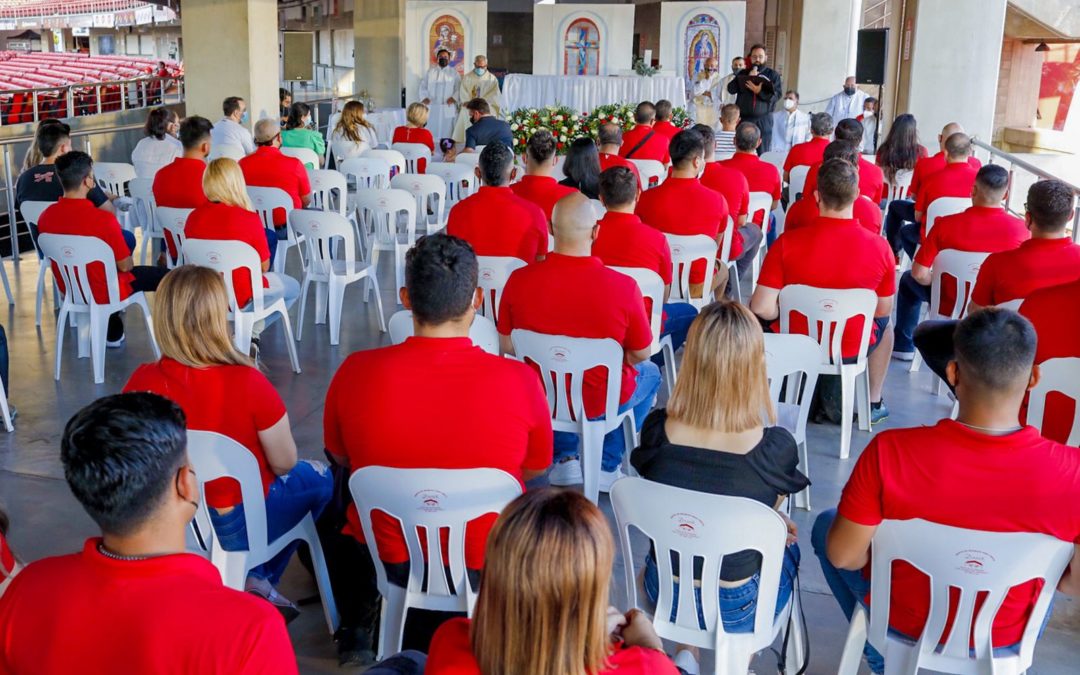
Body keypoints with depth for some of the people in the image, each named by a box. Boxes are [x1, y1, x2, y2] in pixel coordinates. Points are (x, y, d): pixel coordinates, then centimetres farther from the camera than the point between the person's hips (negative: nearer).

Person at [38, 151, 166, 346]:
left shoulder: (45, 217, -11)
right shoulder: (103, 219, -29)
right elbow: (125, 265, -19)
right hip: (104, 293, -6)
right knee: (162, 276, 13)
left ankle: (113, 333, 38)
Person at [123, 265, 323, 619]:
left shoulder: (142, 381, -17)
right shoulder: (248, 383, -28)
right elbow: (284, 462, -17)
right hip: (235, 526, -5)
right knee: (318, 477, 24)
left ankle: (252, 579, 26)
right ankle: (259, 580, 19)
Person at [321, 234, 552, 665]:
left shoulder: (356, 372, -20)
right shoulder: (519, 381, -23)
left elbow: (340, 457, 1)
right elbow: (535, 471, -3)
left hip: (388, 557, 1)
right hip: (489, 567, 0)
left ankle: (357, 627, 39)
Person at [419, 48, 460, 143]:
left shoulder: (454, 72, 10)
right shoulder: (430, 71, 14)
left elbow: (459, 87, 3)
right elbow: (423, 85, 10)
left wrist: (454, 97, -13)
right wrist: (424, 97, -6)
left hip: (447, 106, -1)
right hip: (432, 106, 1)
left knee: (446, 130, -4)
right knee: (431, 130, -2)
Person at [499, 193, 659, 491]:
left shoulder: (519, 280, -19)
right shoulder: (623, 288, -26)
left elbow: (506, 346, -4)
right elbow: (641, 355, -10)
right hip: (599, 404, -2)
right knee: (650, 373, 30)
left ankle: (565, 458, 30)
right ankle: (608, 466, 27)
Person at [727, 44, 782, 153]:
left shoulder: (773, 74, 7)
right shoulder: (743, 73, 13)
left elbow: (777, 95, -5)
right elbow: (731, 89, -1)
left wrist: (760, 92, -17)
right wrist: (748, 78, -8)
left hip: (763, 120, -2)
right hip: (743, 118, 2)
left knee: (762, 153, -2)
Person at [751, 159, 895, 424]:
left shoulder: (787, 243, -22)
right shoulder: (879, 247, -18)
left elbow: (762, 309, -22)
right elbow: (882, 311, -5)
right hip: (851, 349, 1)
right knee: (884, 323, 36)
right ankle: (874, 403, 43)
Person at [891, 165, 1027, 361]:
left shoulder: (946, 225, -24)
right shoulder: (1021, 229, -18)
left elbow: (919, 273, -19)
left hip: (951, 308, -2)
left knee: (908, 280, 28)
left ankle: (903, 346, 35)